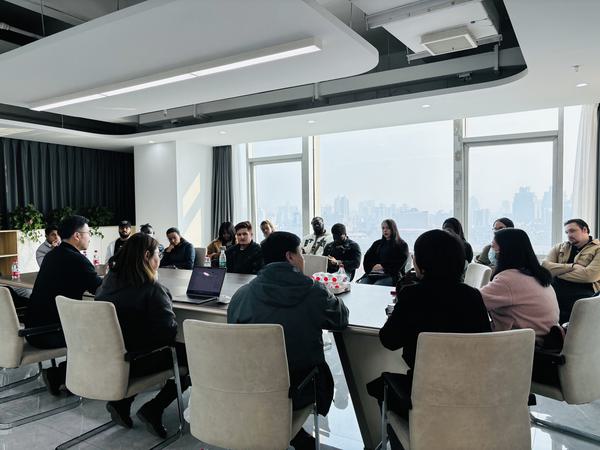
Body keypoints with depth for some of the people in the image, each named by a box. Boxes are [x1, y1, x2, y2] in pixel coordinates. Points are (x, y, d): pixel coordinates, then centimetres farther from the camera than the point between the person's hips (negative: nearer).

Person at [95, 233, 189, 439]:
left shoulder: (109, 280, 1)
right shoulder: (151, 288, -22)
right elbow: (169, 330, -23)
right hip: (135, 362, -8)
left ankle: (121, 402, 17)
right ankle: (153, 409, 2)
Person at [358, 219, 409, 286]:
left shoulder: (402, 245, 12)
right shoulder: (378, 243, 27)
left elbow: (399, 263, -2)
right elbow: (367, 258, 17)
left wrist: (383, 266, -11)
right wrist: (372, 267, -3)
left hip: (390, 275, -4)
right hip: (372, 274, 4)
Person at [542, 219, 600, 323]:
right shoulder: (559, 247, 22)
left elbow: (590, 275, -9)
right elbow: (545, 266, 5)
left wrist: (557, 272, 1)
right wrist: (572, 266, -7)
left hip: (581, 294, -3)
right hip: (555, 291, 3)